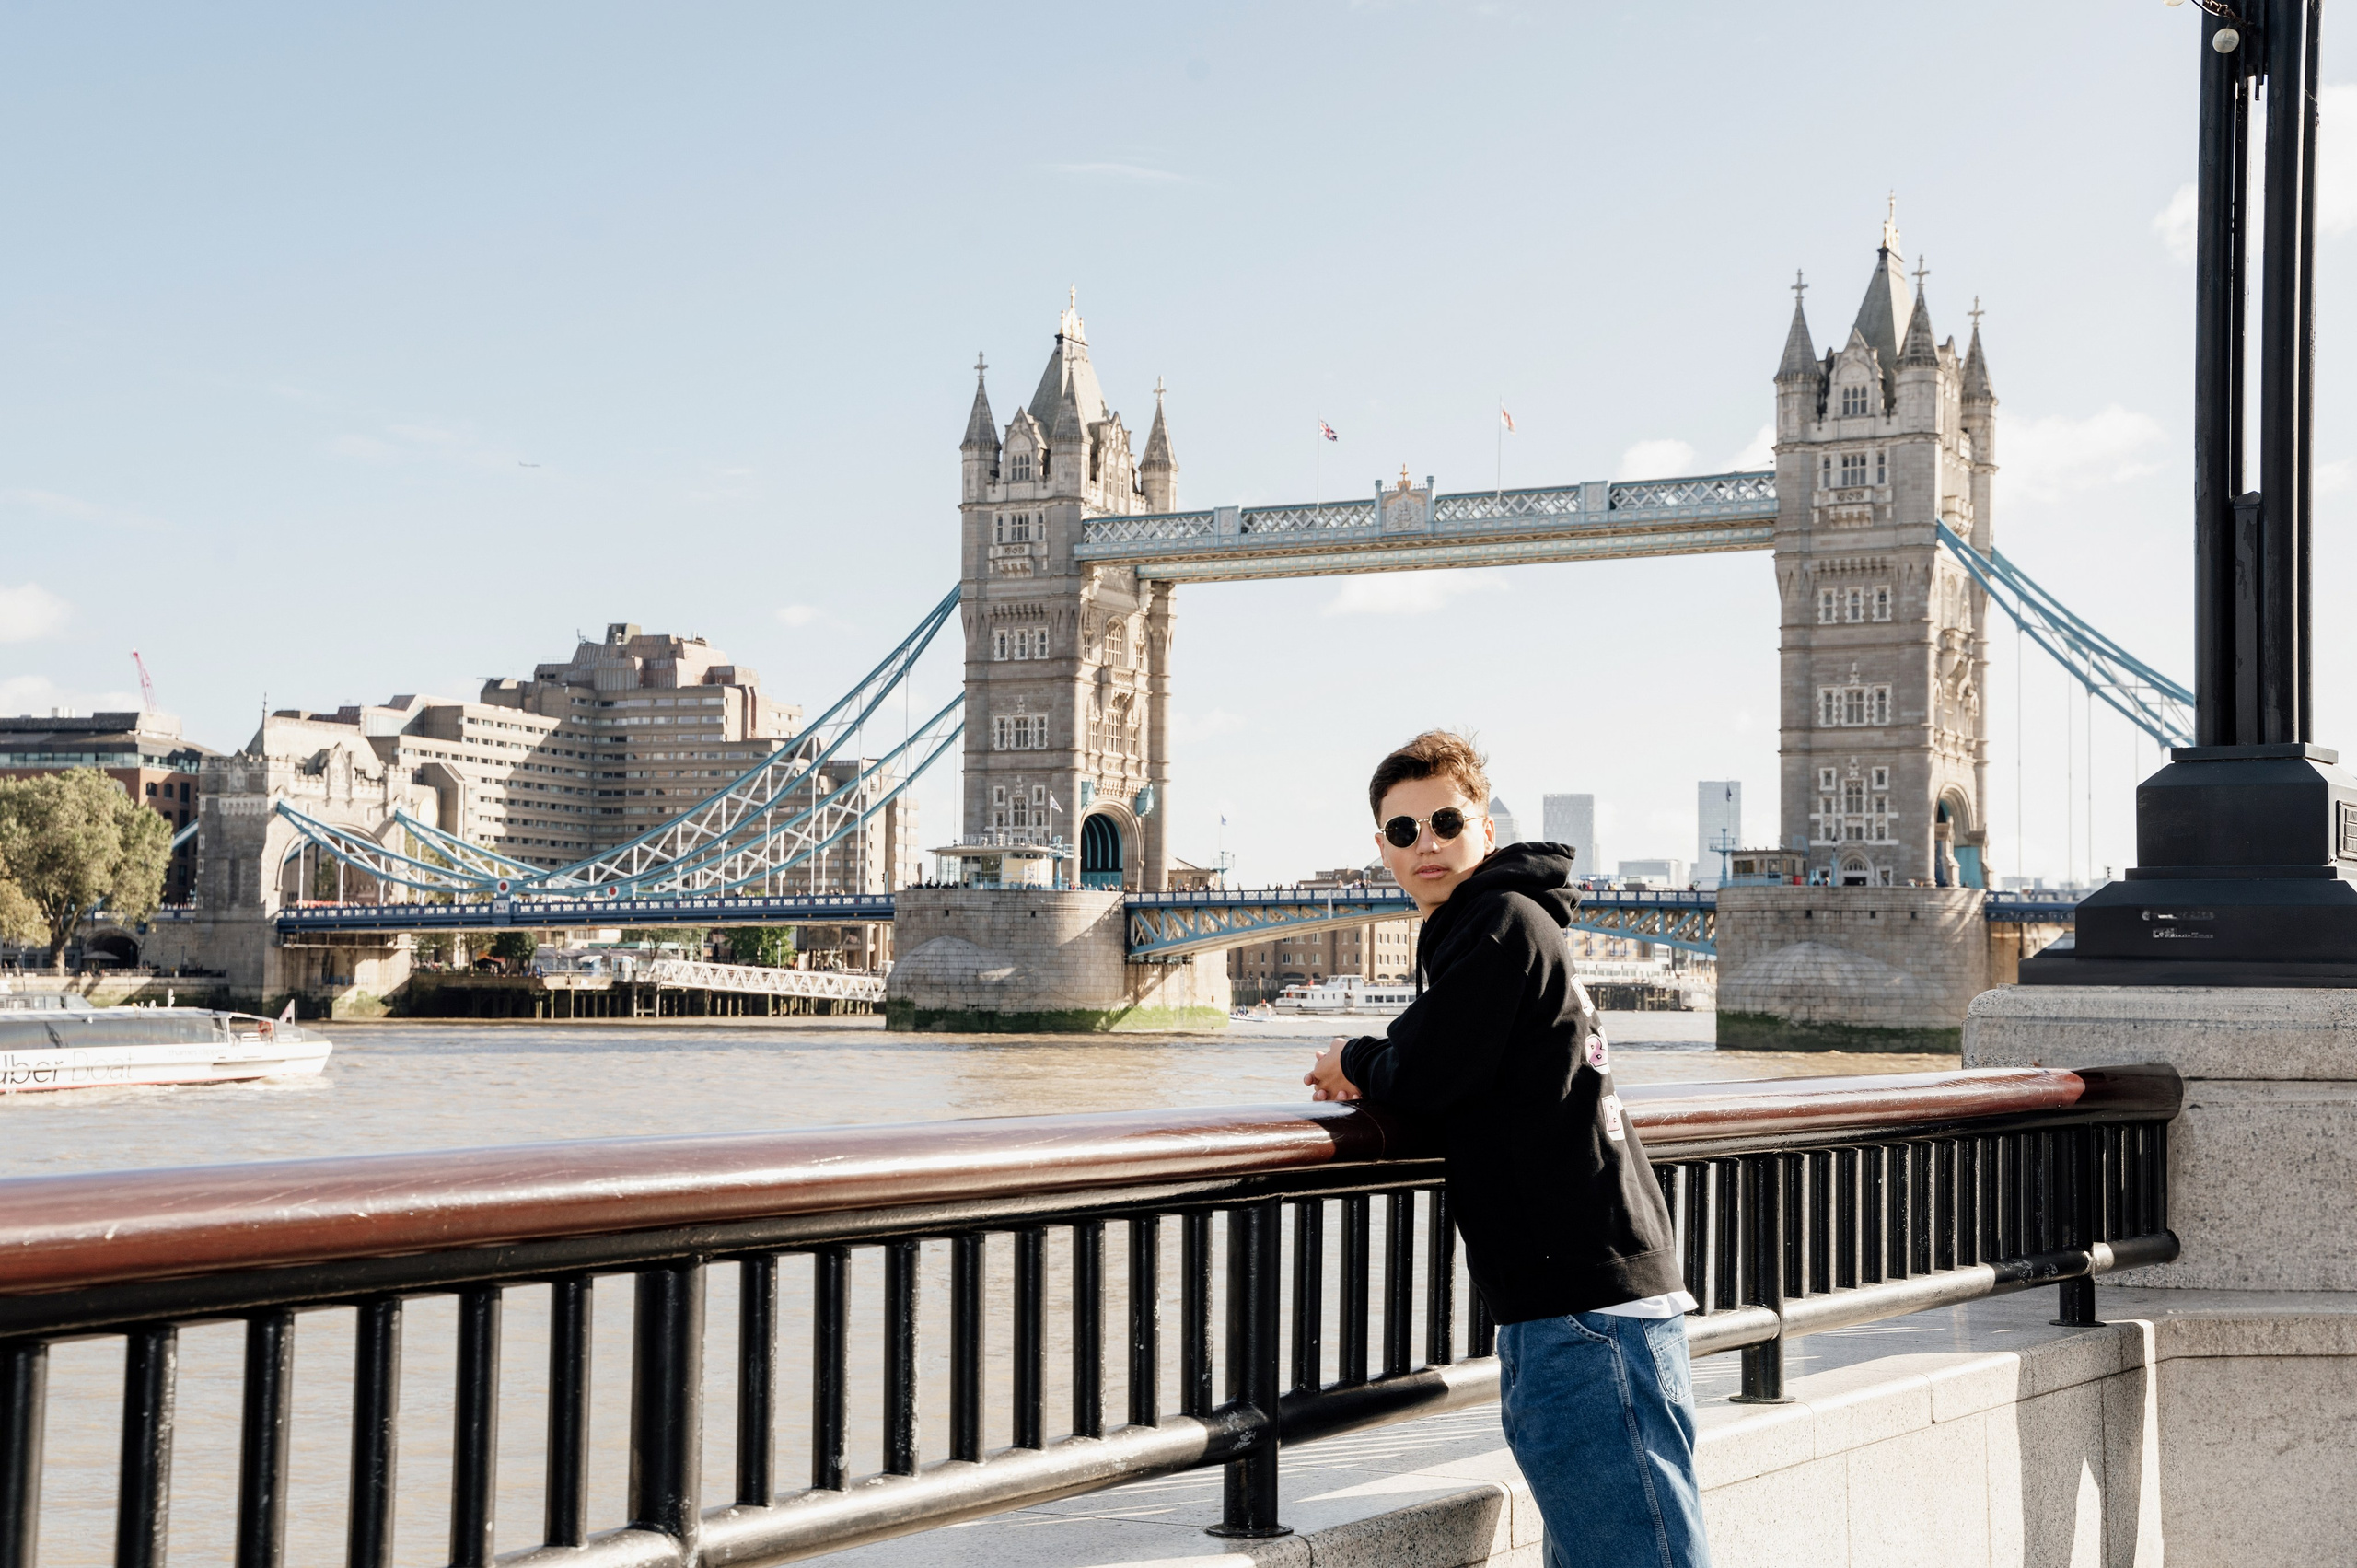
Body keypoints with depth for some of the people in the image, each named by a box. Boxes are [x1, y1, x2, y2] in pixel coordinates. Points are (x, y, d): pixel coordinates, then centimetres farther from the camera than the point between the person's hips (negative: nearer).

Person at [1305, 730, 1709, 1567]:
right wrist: (1372, 1075, 5)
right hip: (1555, 1307, 11)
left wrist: (1356, 1063, 6)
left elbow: (1427, 1074, -15)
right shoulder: (1468, 930, 21)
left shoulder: (1502, 920, -10)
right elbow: (1451, 1074, 25)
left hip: (1588, 1303, -11)